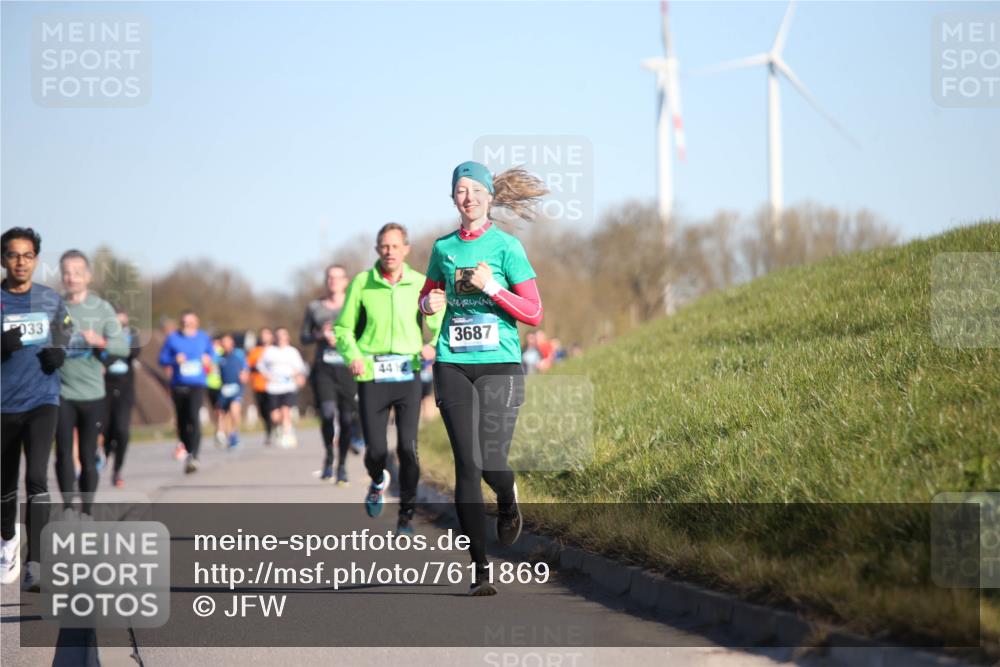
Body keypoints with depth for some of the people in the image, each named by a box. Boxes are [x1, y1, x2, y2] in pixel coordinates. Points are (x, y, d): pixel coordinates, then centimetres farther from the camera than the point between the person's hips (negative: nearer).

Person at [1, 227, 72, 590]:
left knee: (37, 478, -16)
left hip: (42, 400, 0)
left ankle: (34, 565, -19)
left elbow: (64, 332, 21)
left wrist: (59, 352, -1)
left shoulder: (51, 300, 4)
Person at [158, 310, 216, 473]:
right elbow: (162, 358, 3)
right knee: (182, 421, 9)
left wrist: (208, 359, -4)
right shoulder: (173, 338, 3)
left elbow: (212, 354, 19)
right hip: (178, 385, 2)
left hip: (197, 385, -2)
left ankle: (193, 456, -27)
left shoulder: (203, 338, 6)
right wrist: (175, 360, -16)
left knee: (194, 417, -20)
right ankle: (189, 451, 30)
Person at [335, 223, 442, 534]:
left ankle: (406, 515, 9)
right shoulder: (361, 283, 2)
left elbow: (439, 322, 12)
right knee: (376, 450, -3)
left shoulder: (420, 283, 3)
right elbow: (343, 328, 8)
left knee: (408, 447, -8)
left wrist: (434, 345, -8)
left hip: (408, 375, 0)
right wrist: (353, 355, -10)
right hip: (372, 376, 0)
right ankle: (378, 481, 34)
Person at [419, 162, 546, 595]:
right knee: (467, 465, -5)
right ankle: (480, 568, -1)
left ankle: (508, 503, 27)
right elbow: (428, 296, 25)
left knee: (493, 462, -12)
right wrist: (429, 303, 2)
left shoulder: (506, 246, 0)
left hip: (499, 364, -3)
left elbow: (534, 314, -4)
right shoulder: (444, 248, 10)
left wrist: (492, 288, -15)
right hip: (453, 365, 3)